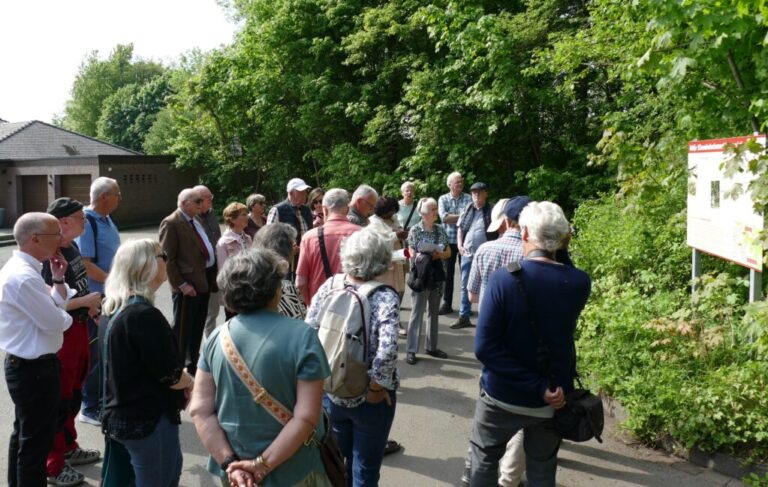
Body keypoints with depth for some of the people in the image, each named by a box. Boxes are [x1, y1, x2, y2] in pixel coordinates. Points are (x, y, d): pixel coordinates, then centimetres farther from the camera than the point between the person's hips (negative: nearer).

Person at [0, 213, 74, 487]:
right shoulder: (23, 277, -26)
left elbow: (54, 307, 13)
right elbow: (55, 322, -23)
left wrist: (58, 279, -1)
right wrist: (67, 317, -2)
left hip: (24, 365, 11)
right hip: (35, 369, -11)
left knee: (24, 435, 24)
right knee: (36, 441, 2)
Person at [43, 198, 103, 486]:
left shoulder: (72, 248, 7)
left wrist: (90, 304, 7)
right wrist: (87, 301, -19)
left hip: (78, 327, 9)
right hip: (61, 334, -9)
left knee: (74, 393, 21)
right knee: (59, 398, 2)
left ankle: (69, 449, 38)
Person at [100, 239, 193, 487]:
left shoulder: (115, 309, 4)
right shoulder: (144, 314, -25)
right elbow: (170, 375, -21)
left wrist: (181, 376, 4)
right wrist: (189, 381, 0)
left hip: (124, 414, 9)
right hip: (148, 419, -9)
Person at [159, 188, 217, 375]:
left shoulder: (196, 221, 15)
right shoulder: (171, 223, -12)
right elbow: (168, 258, -16)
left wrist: (211, 278, 13)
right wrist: (181, 284, -19)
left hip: (204, 281, 9)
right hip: (188, 286, -9)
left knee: (197, 329, 18)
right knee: (182, 330, 2)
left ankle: (193, 365, 31)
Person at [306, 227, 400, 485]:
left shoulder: (329, 286, -7)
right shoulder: (385, 297, -18)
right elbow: (387, 350, -30)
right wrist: (376, 387, -15)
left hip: (330, 392, 4)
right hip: (370, 400, -4)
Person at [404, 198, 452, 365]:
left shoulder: (441, 230, 6)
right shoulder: (415, 230, -7)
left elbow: (448, 252, 9)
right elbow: (412, 254, -8)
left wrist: (440, 255, -11)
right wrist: (422, 256, -26)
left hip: (437, 275, 5)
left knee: (434, 312, 13)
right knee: (417, 312, -4)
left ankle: (432, 347, 24)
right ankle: (411, 350, 0)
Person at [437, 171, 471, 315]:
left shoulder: (468, 199, 3)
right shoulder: (443, 199, 5)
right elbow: (444, 217, -10)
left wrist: (452, 218, -17)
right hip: (449, 240, 1)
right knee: (448, 273, 6)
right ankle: (447, 304, 14)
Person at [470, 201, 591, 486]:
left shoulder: (504, 278, -20)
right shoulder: (579, 282, -13)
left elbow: (484, 347, -25)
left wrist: (538, 387, -20)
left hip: (503, 396, -2)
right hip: (553, 400, 2)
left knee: (485, 460, 21)